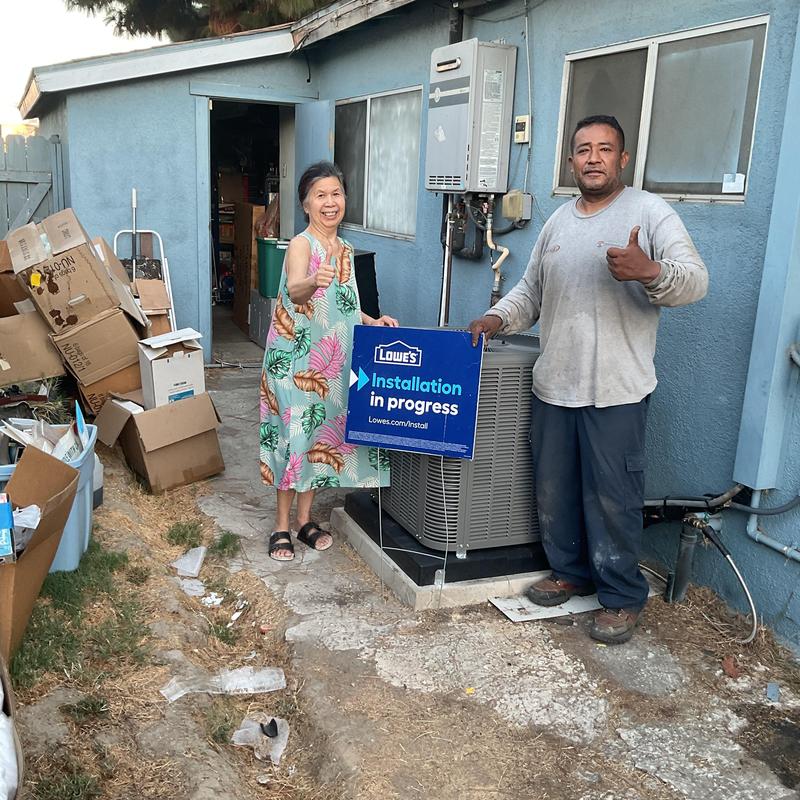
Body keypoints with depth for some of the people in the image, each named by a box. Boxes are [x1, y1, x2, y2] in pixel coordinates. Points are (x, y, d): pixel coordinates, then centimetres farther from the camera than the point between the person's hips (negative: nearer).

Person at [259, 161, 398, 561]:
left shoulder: (345, 249, 10)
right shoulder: (301, 244, -13)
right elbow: (293, 291, -35)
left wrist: (372, 322, 4)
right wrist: (313, 281, -56)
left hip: (332, 361, 7)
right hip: (296, 356, -7)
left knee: (321, 433, 12)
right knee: (295, 435, -3)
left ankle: (305, 519, 25)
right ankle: (282, 527, 11)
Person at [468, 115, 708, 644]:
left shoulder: (650, 212, -5)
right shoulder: (558, 222, 15)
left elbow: (695, 280, -14)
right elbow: (531, 290, 22)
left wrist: (650, 272, -35)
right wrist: (498, 319, 3)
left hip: (617, 391, -6)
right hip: (554, 386, 6)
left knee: (613, 499, 1)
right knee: (554, 491, 15)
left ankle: (623, 598, 18)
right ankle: (570, 573, 35)